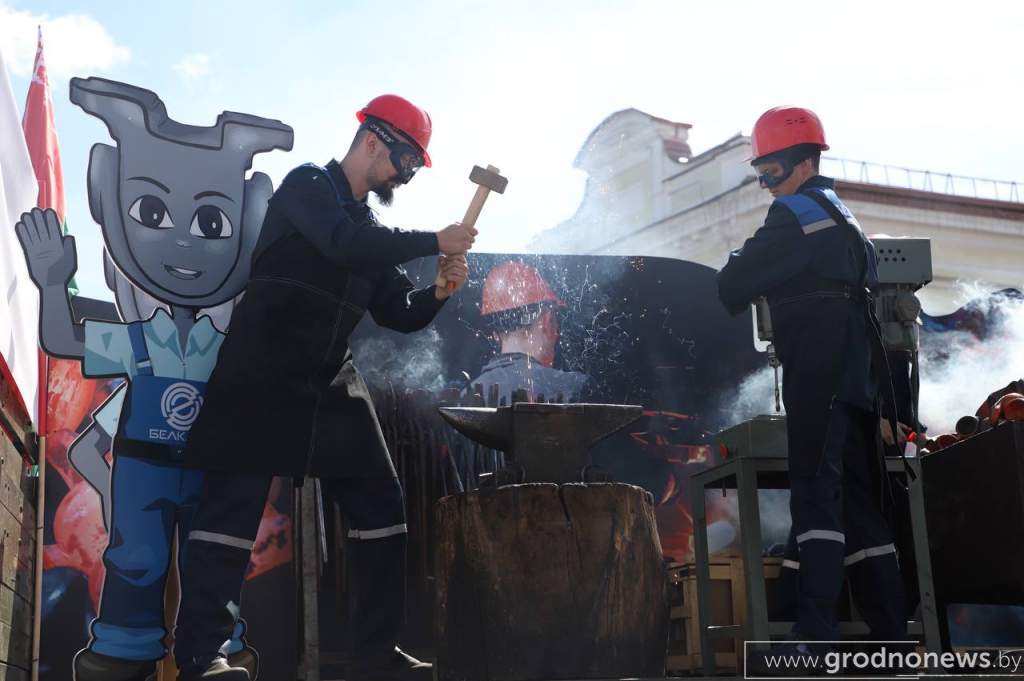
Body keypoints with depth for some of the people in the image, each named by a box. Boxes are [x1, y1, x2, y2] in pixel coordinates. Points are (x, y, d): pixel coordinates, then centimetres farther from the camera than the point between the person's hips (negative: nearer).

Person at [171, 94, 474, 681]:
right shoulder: (308, 185, -3)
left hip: (330, 383, 8)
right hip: (265, 377, -8)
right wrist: (435, 243, -17)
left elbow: (399, 315, 18)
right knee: (235, 506, -10)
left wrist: (440, 292, -2)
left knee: (381, 505, 5)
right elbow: (346, 245, -24)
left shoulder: (373, 229, 18)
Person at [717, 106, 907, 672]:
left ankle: (816, 635, -24)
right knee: (859, 498, 9)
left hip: (820, 371, -9)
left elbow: (732, 289, -9)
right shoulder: (843, 217, 25)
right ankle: (890, 631, 9)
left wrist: (737, 264, 14)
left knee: (816, 488, -16)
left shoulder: (797, 213, -4)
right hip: (860, 371, 9)